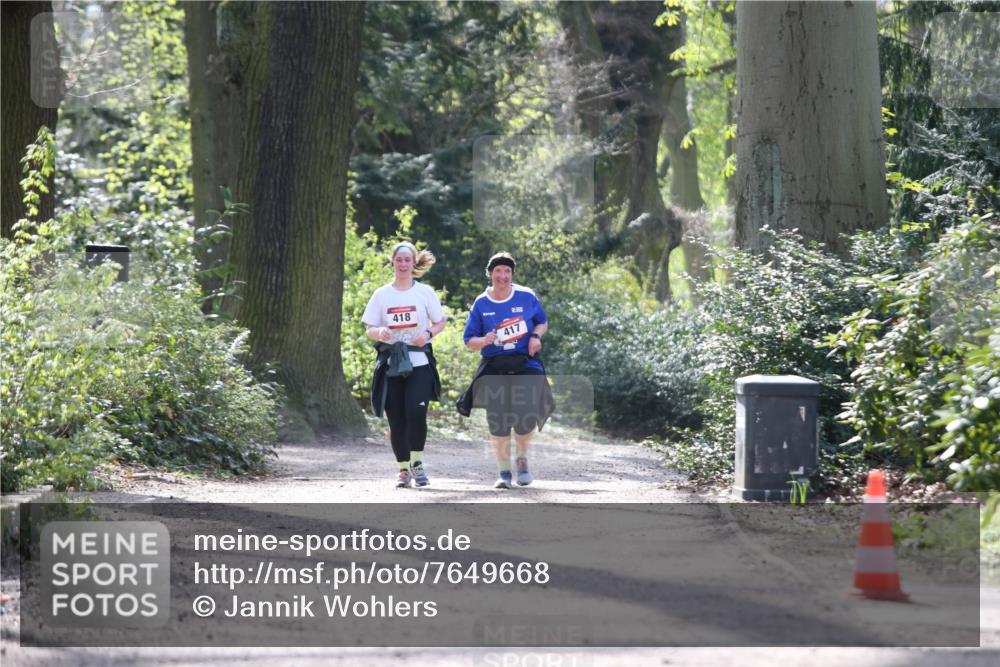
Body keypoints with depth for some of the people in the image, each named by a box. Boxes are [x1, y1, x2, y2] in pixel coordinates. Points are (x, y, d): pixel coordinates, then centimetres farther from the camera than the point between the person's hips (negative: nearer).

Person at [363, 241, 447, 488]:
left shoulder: (425, 292, 6)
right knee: (396, 419, 0)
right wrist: (380, 332, -14)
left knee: (416, 412, -18)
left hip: (419, 363, -2)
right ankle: (403, 469, 12)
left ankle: (417, 462, 1)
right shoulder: (381, 295, 8)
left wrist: (428, 334, -10)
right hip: (390, 363, 2)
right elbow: (369, 329, 9)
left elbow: (440, 322, 11)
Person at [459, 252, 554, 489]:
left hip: (526, 365, -1)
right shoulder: (481, 304, 1)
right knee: (498, 421, -2)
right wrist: (484, 341, -17)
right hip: (495, 369, 1)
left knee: (527, 416, -13)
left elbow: (542, 322, 15)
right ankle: (504, 471, 14)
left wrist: (536, 336, -6)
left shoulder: (526, 297, 1)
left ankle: (522, 459, 16)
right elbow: (469, 341, 5)